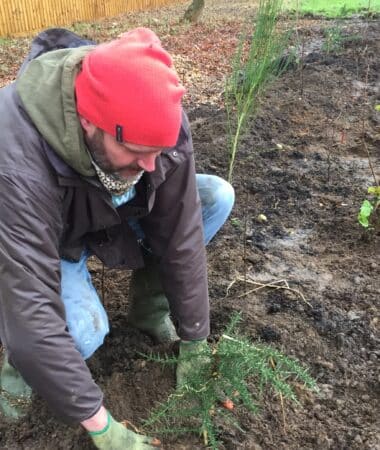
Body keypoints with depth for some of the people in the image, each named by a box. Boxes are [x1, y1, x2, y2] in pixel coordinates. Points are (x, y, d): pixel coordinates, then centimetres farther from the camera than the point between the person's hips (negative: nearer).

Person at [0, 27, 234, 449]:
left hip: (117, 212, 5)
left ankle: (148, 307, 2)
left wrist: (194, 340, -13)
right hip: (48, 239, -4)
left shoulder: (155, 121, -28)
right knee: (82, 332, -34)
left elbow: (181, 234, -21)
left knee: (217, 197, -16)